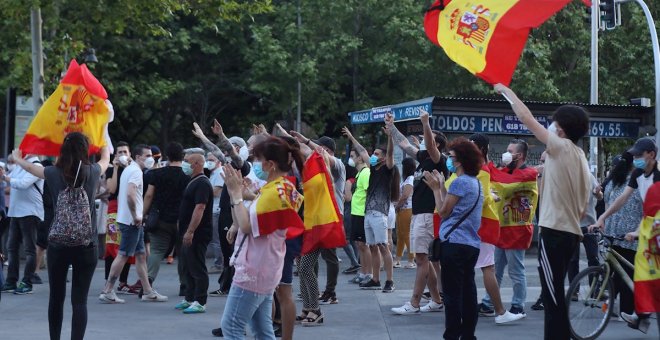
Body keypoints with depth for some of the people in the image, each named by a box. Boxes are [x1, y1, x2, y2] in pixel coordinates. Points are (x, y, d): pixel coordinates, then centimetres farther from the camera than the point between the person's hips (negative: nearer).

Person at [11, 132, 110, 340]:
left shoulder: (54, 173, -1)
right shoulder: (92, 172, -2)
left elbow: (29, 166, 20)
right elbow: (106, 159, 22)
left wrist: (17, 158, 43)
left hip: (58, 244, 1)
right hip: (86, 245, -1)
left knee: (56, 297, 15)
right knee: (79, 300, -1)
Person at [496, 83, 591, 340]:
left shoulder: (561, 147, -9)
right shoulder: (581, 159, 16)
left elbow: (526, 117, -6)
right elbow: (582, 206, 18)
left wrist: (506, 90, 7)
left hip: (555, 232, -9)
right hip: (571, 232, 9)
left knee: (553, 295, -7)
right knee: (555, 294, 16)